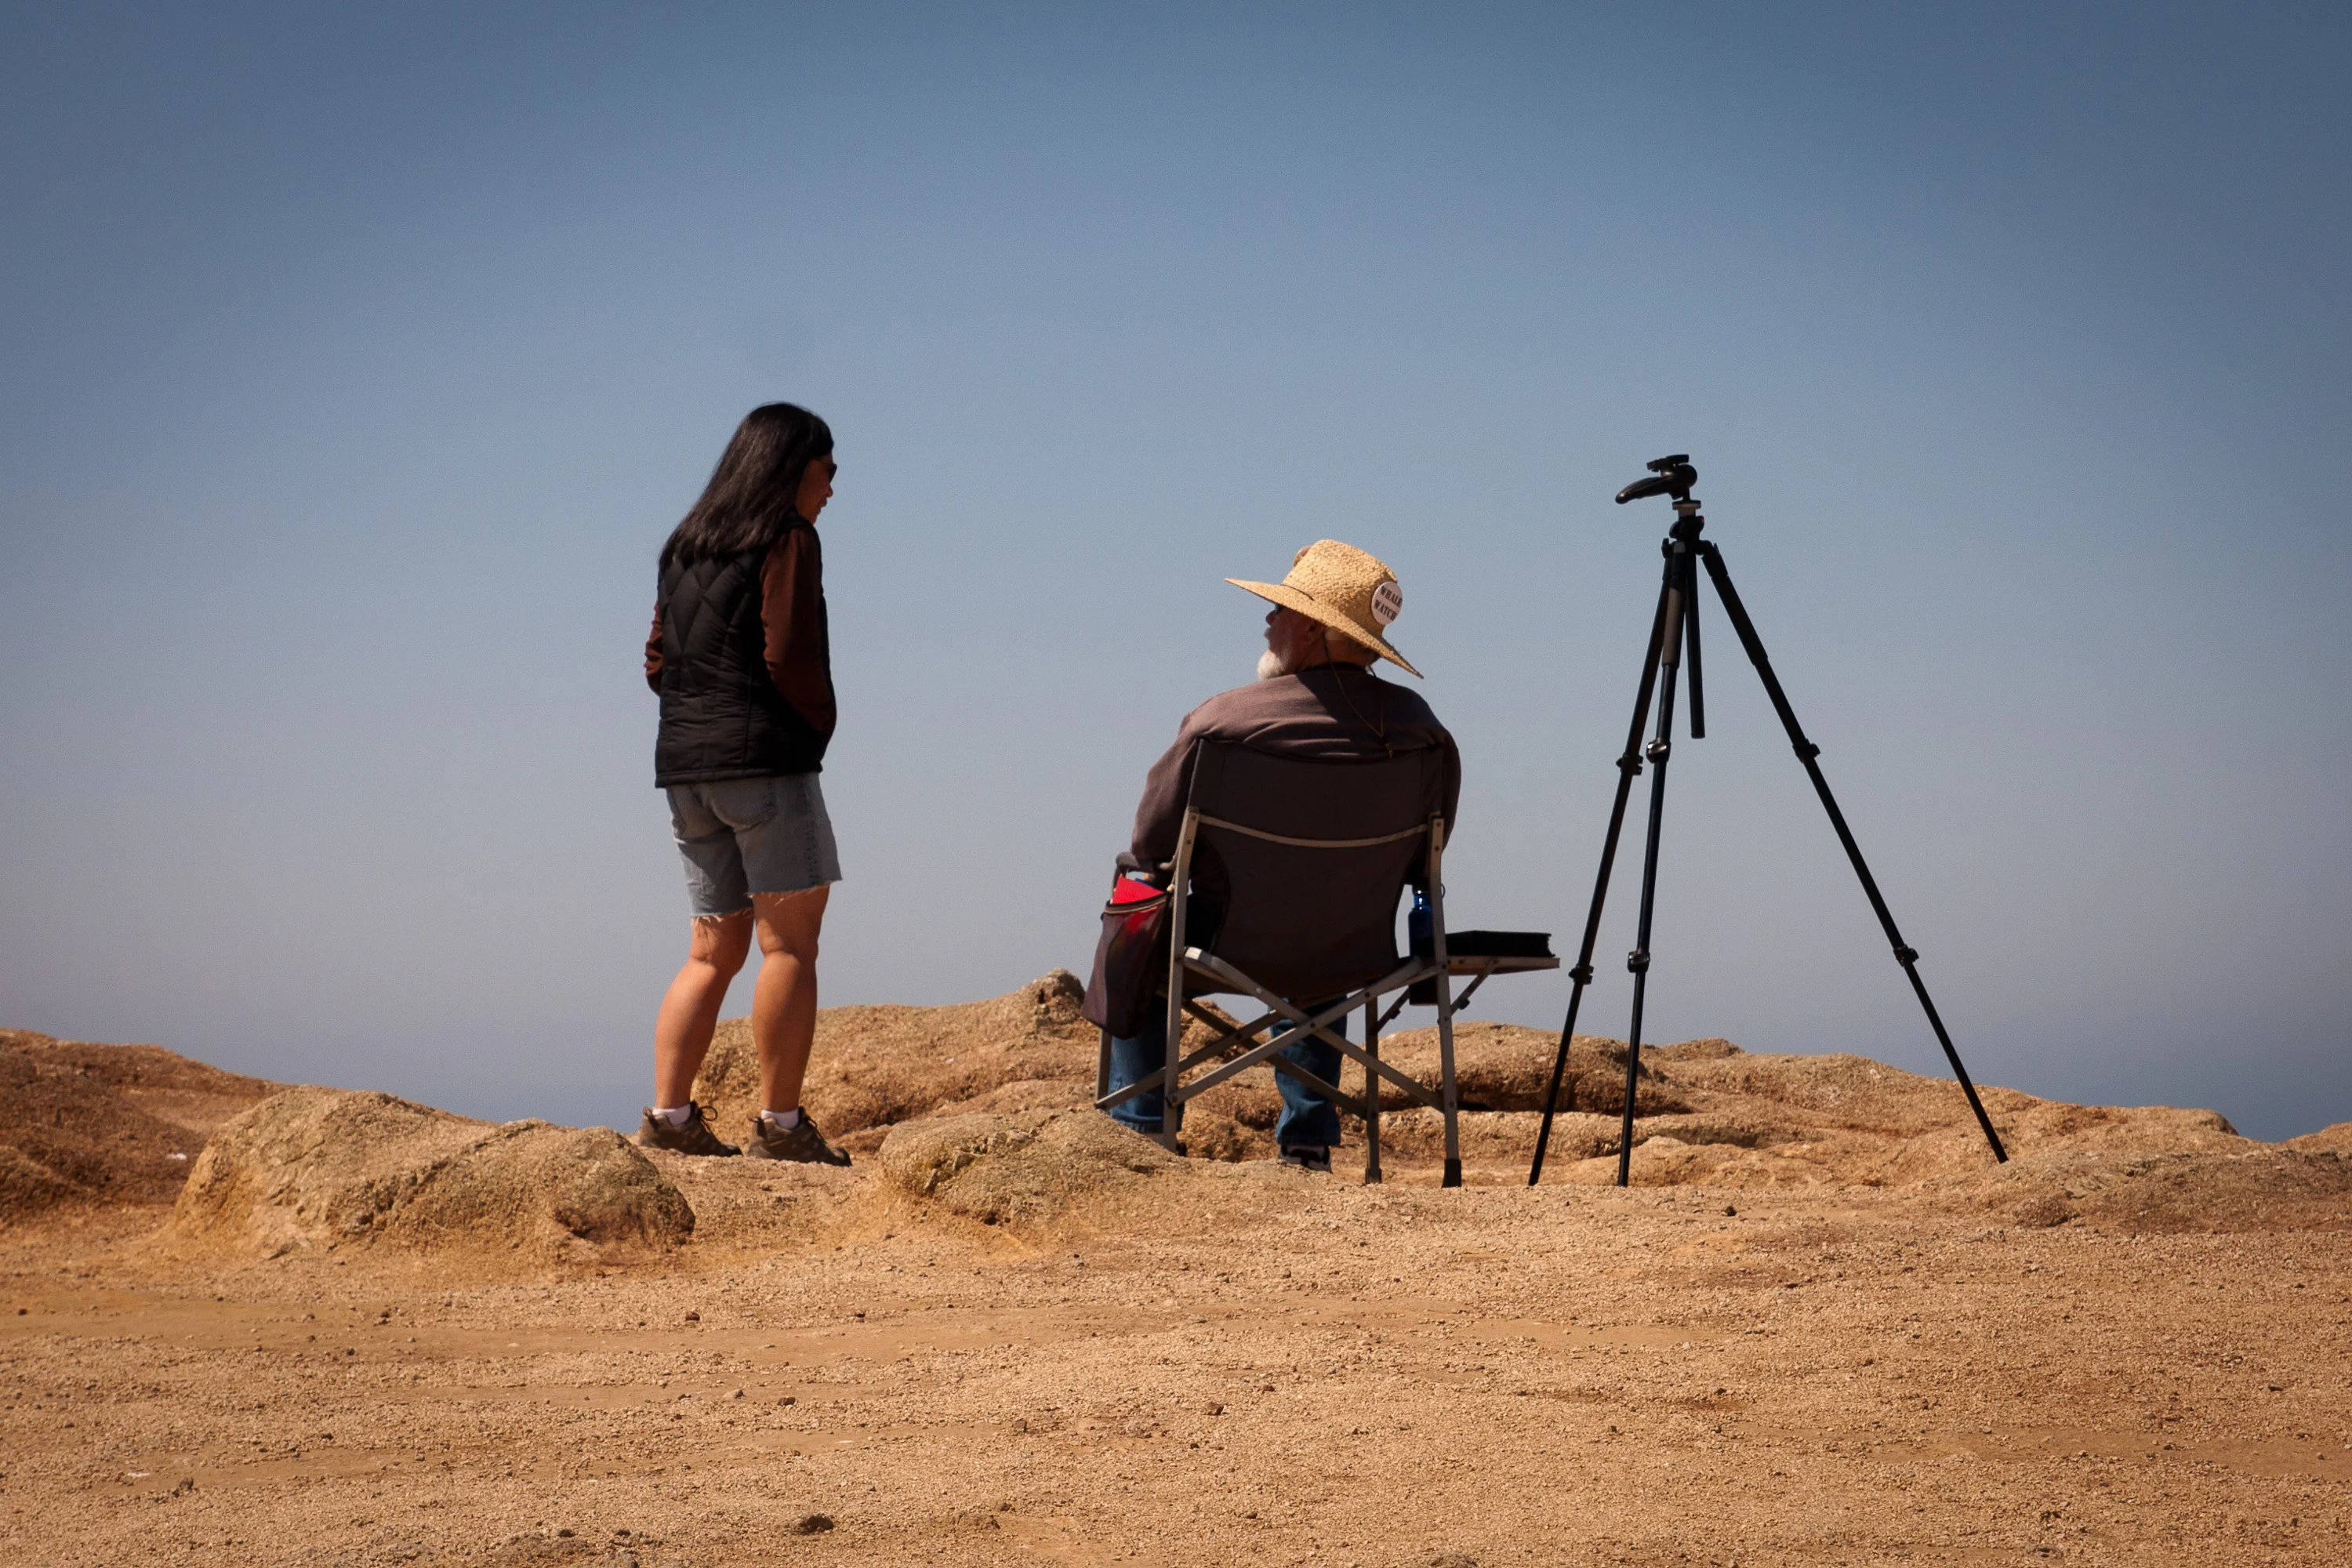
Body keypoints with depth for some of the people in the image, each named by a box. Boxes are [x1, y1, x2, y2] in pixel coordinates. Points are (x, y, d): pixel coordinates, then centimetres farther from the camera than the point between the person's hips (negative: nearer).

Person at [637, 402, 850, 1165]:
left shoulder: (687, 546, 17)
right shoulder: (786, 538, -6)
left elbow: (658, 660, 15)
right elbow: (789, 658, -14)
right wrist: (820, 725, 0)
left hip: (683, 762, 8)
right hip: (764, 758, -8)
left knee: (714, 950, 12)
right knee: (789, 942, -3)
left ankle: (668, 1115, 4)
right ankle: (779, 1124, -6)